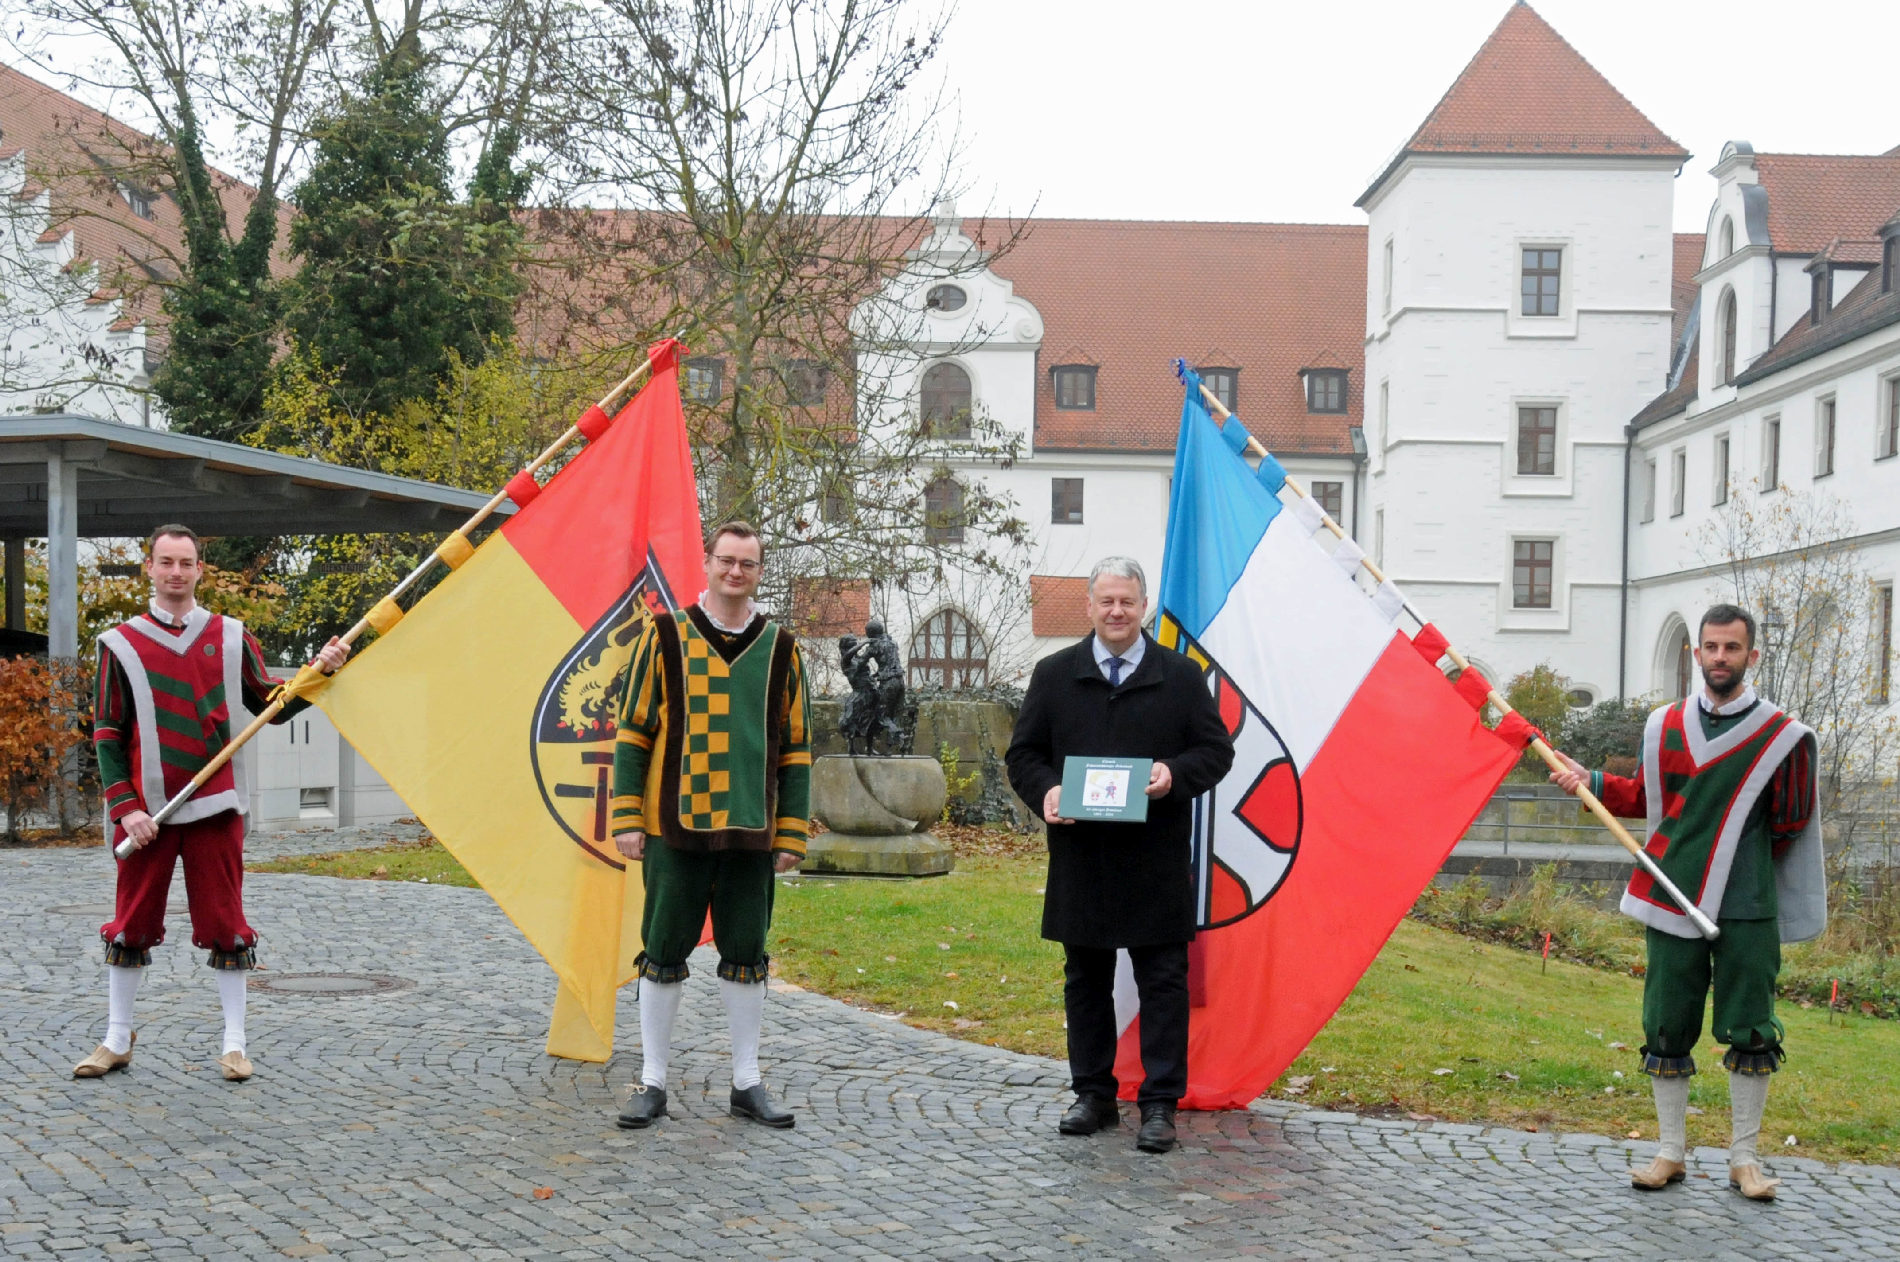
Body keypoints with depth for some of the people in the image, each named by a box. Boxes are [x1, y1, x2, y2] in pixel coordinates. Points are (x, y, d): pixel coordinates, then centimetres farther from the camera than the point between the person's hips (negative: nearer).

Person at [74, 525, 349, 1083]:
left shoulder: (230, 636, 6)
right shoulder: (121, 644, 4)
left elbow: (273, 707, 11)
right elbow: (107, 735, 3)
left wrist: (320, 671, -5)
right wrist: (125, 807, -6)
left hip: (214, 807, 0)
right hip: (146, 810, 0)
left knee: (225, 923, 2)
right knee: (131, 924, 8)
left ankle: (234, 1044, 11)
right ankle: (117, 1041, 23)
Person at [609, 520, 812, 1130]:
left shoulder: (781, 648, 7)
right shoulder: (666, 636, 1)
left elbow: (796, 747, 9)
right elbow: (633, 731, 3)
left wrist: (792, 833, 4)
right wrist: (627, 818, -3)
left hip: (751, 831, 2)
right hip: (675, 828, -2)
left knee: (746, 957, 8)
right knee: (663, 955, 5)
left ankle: (747, 1082, 20)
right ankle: (652, 1082, 17)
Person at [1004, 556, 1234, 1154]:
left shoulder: (1181, 676, 4)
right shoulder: (1054, 675, 7)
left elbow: (1216, 749, 4)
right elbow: (1023, 753, 9)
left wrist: (1175, 774, -15)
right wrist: (1045, 792, -11)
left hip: (1157, 863, -2)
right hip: (1080, 856, 2)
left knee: (1163, 981, 0)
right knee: (1086, 980, 11)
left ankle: (1160, 1103, 9)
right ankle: (1093, 1093, 24)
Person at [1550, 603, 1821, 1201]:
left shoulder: (1781, 736, -2)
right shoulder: (1665, 726, 7)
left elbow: (1790, 824, 6)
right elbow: (1645, 797, 18)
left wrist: (1740, 862, 10)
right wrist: (1593, 781, 4)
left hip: (1746, 910, -2)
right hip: (1673, 902, 2)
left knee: (1750, 1032, 3)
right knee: (1667, 1029, 5)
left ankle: (1744, 1158, 17)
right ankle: (1671, 1152, 18)